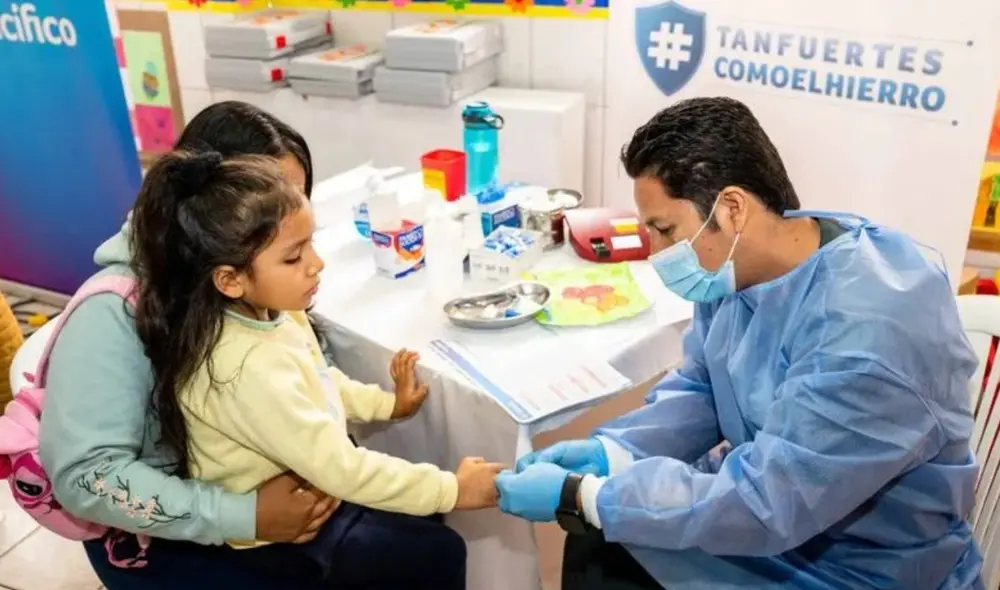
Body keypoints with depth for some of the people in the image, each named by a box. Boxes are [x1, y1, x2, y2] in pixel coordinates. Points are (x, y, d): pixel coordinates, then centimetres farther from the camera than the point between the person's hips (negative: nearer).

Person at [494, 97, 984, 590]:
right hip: (759, 488, 7)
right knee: (595, 547, 2)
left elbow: (763, 504, -32)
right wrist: (609, 450, -11)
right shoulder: (738, 266, -7)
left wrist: (578, 496, -26)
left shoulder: (869, 328, -32)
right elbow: (698, 391, 6)